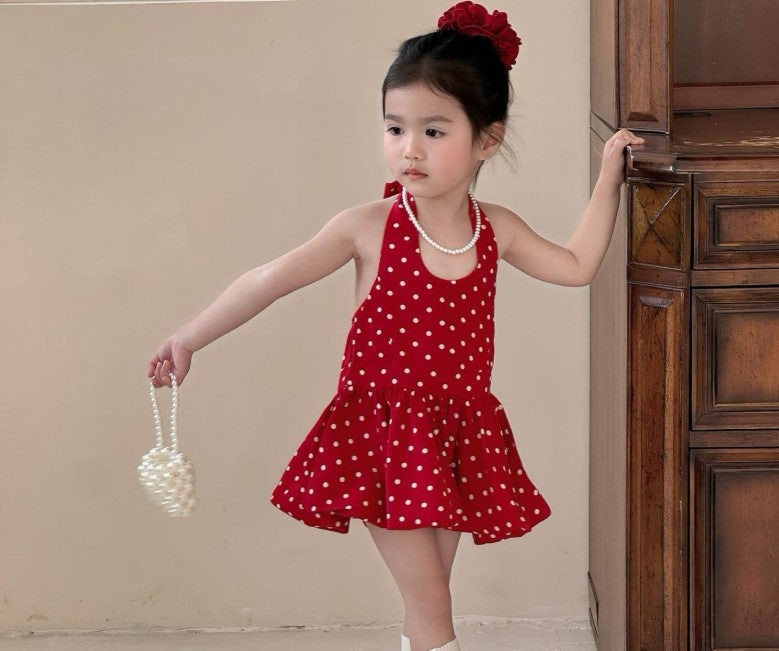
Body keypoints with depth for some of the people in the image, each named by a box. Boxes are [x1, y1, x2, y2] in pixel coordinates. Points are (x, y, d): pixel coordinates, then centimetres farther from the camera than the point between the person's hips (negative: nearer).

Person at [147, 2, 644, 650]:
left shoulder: (497, 229, 0)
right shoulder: (369, 228, -12)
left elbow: (577, 266, 12)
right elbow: (270, 280, -10)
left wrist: (609, 178, 9)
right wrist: (188, 340, -11)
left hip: (459, 437, 4)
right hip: (383, 434, -4)